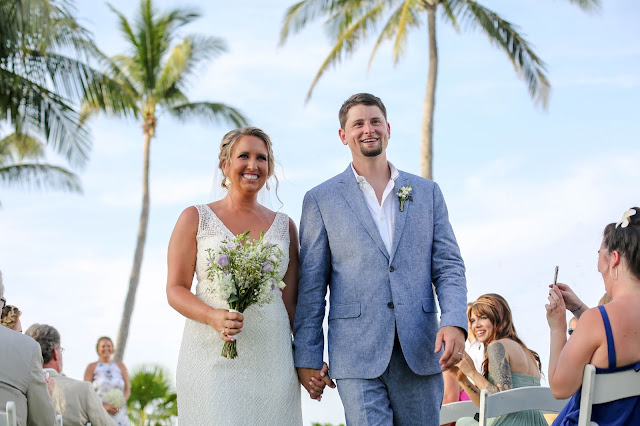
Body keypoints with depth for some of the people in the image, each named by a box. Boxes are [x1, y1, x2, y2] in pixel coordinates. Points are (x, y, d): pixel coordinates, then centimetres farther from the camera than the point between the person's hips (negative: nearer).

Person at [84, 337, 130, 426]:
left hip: (119, 414, 2)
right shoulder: (92, 367, 6)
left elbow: (127, 389, 12)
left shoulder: (120, 366, 13)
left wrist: (120, 405, -8)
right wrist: (104, 405, -13)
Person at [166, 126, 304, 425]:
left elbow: (291, 301, 13)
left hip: (271, 360, 3)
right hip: (212, 354, -3)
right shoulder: (195, 218, 5)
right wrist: (214, 317, -17)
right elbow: (175, 290, 1)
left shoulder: (284, 226, 13)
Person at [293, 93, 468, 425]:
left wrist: (454, 323, -9)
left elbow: (448, 266, 9)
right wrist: (307, 358, 2)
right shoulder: (321, 200, 7)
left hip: (420, 353, 2)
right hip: (357, 357, -2)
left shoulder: (427, 192, 14)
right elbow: (311, 285, 6)